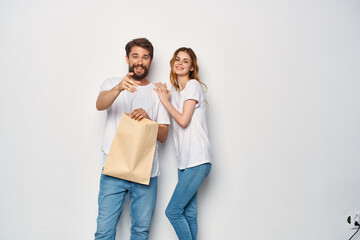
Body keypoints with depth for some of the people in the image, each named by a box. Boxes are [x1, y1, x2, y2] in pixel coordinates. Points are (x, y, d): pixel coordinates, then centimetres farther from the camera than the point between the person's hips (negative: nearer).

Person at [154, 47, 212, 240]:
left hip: (197, 160, -8)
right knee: (189, 213, 9)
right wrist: (164, 96, 5)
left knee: (173, 211, -8)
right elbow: (172, 124, 12)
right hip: (185, 161, 8)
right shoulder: (175, 92, 19)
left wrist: (165, 100, -2)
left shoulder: (193, 86, -4)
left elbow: (183, 120, -12)